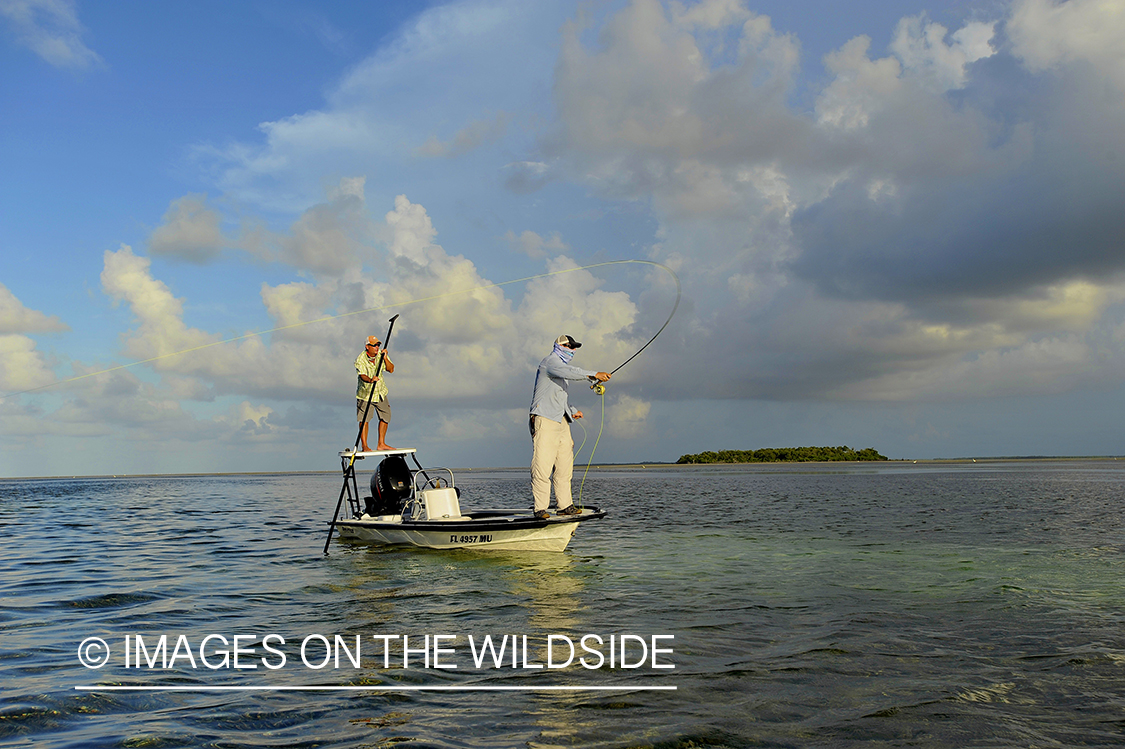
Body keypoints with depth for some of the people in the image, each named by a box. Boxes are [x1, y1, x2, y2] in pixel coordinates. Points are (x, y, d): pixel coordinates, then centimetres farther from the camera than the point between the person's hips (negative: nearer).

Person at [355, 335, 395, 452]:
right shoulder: (360, 360, -19)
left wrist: (385, 358, -23)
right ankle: (364, 446, -1)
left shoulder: (381, 354, -3)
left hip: (380, 392, 6)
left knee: (385, 417, 9)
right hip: (365, 393, -6)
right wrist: (370, 380, -53)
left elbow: (391, 369, -8)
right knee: (364, 420, -8)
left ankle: (381, 444, 20)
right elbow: (362, 375, -32)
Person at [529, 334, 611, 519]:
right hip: (544, 420, -10)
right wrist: (594, 375, -31)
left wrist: (572, 411, 22)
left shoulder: (561, 365, 25)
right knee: (543, 465, -11)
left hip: (561, 421, 10)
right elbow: (569, 372, -27)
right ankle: (540, 509, -9)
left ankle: (564, 505, 12)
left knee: (564, 465, 7)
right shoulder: (550, 362, -6)